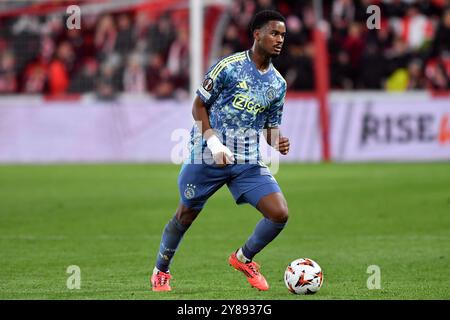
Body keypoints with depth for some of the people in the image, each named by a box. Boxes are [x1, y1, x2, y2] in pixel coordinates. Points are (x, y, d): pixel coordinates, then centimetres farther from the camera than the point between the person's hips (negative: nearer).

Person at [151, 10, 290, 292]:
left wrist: (278, 143, -8)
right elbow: (199, 106, -4)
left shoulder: (278, 84, 7)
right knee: (185, 216, 9)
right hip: (207, 158, -4)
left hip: (249, 162, 4)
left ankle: (244, 259, 15)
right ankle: (161, 271, 34)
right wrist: (214, 143, -15)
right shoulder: (229, 66, -10)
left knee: (280, 214, -12)